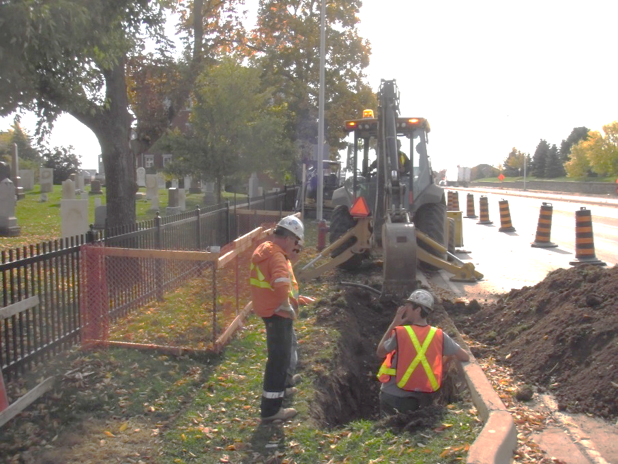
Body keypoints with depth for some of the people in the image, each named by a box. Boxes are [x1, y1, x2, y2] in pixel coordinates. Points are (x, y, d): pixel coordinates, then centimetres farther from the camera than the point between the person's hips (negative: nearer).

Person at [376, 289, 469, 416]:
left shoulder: (400, 333, -16)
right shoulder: (439, 335, -6)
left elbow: (380, 352, 0)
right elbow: (465, 357, -2)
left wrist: (394, 324, -1)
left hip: (394, 395, -3)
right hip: (423, 398, 3)